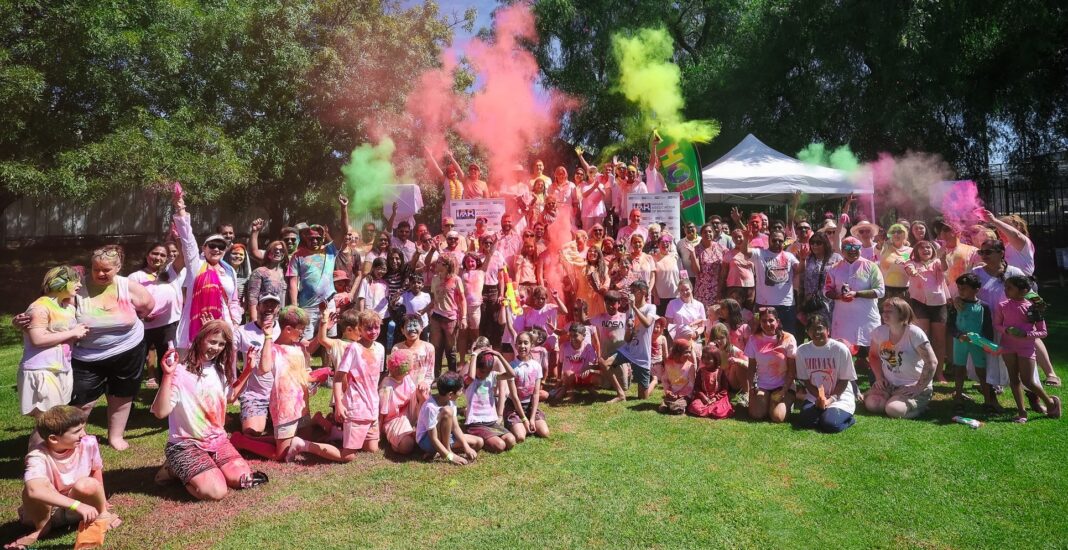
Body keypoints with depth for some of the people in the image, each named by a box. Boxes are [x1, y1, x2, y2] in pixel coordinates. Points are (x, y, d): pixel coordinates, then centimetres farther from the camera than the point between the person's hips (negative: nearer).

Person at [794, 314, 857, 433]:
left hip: (840, 397, -3)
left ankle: (847, 418, 6)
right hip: (814, 397, 3)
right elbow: (805, 380, 2)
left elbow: (844, 380, -7)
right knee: (804, 422, -23)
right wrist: (819, 397, -13)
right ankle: (824, 412, 8)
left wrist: (829, 400, -17)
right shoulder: (802, 350, -4)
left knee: (830, 424, -28)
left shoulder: (840, 349, -12)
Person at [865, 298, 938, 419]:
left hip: (912, 387, -4)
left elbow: (931, 362, -17)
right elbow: (873, 355, 14)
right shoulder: (879, 332, -2)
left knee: (893, 409, -27)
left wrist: (919, 388, -17)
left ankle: (919, 405, 5)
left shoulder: (914, 333, -17)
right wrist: (879, 377, 0)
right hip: (888, 384, 4)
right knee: (871, 404, -21)